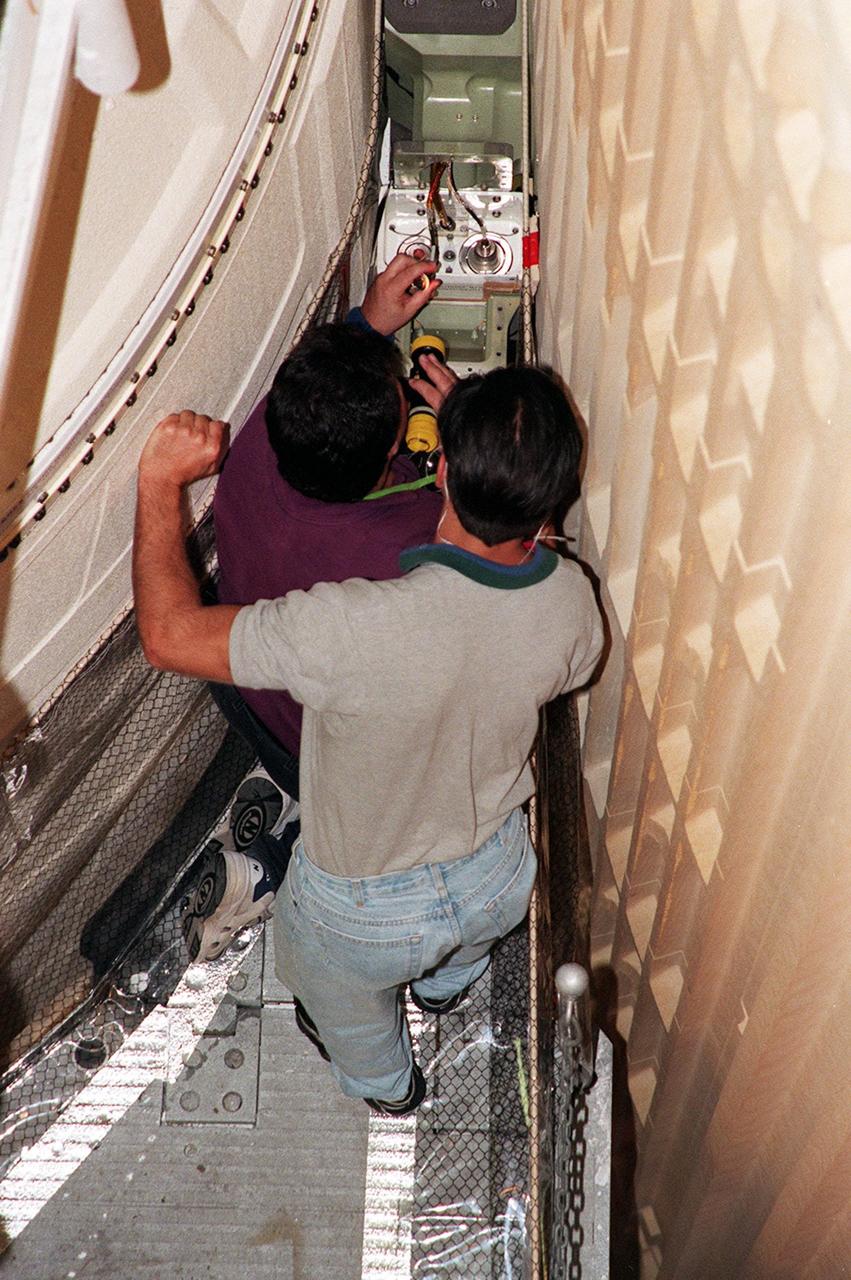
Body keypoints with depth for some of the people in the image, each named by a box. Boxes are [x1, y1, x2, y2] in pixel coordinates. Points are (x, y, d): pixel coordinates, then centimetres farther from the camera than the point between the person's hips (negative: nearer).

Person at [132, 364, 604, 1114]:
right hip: (499, 881, 4)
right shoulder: (571, 600, -28)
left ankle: (387, 1084, 70)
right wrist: (478, 438, -5)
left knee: (342, 999, 36)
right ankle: (445, 987, 78)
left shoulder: (356, 627, -44)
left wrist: (162, 482, -20)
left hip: (365, 912, -3)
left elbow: (170, 635, -32)